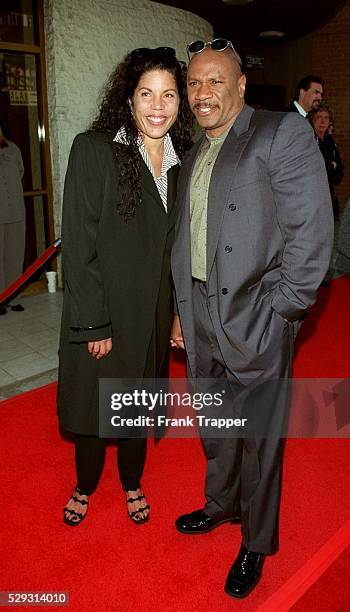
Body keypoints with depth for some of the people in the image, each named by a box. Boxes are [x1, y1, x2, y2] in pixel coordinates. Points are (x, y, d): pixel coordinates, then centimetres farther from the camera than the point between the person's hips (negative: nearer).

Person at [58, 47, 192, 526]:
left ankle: (132, 482, 44)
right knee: (92, 405, 13)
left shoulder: (181, 160, 2)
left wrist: (180, 314, 4)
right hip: (101, 315, -3)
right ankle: (85, 485, 42)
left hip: (154, 314, 4)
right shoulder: (93, 149, -12)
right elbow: (78, 244, -15)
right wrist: (94, 323, -15)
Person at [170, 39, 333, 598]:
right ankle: (222, 504, 48)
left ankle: (257, 543, 33)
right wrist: (182, 311, 14)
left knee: (259, 440, 9)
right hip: (200, 322, 7)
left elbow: (311, 234, -14)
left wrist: (275, 311, -15)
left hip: (255, 324, -6)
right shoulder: (192, 157, 14)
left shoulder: (284, 133, -7)